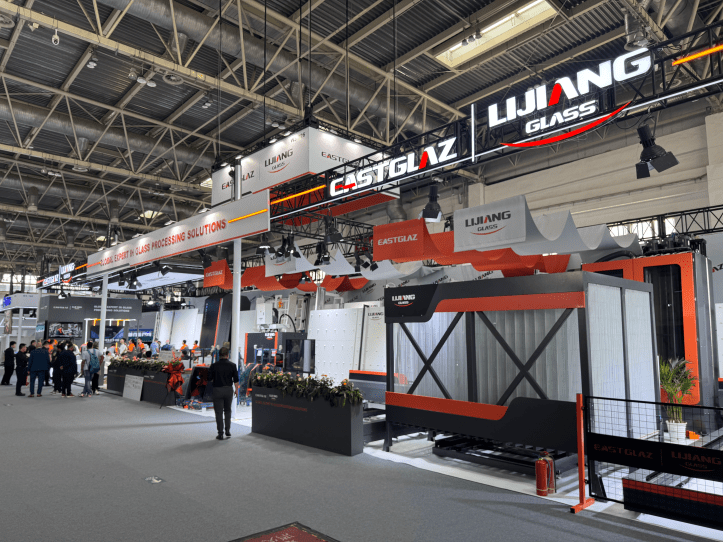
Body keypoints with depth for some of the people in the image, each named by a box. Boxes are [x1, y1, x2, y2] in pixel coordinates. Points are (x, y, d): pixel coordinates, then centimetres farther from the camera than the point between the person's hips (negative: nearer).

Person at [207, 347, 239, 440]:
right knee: (227, 410, 18)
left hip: (217, 390, -1)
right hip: (229, 389, 2)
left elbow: (209, 379, -1)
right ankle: (228, 430, 17)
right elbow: (236, 380, -1)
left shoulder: (214, 366, -5)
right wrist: (236, 390, 12)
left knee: (219, 412, 4)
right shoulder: (232, 365, -4)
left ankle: (220, 434, 4)